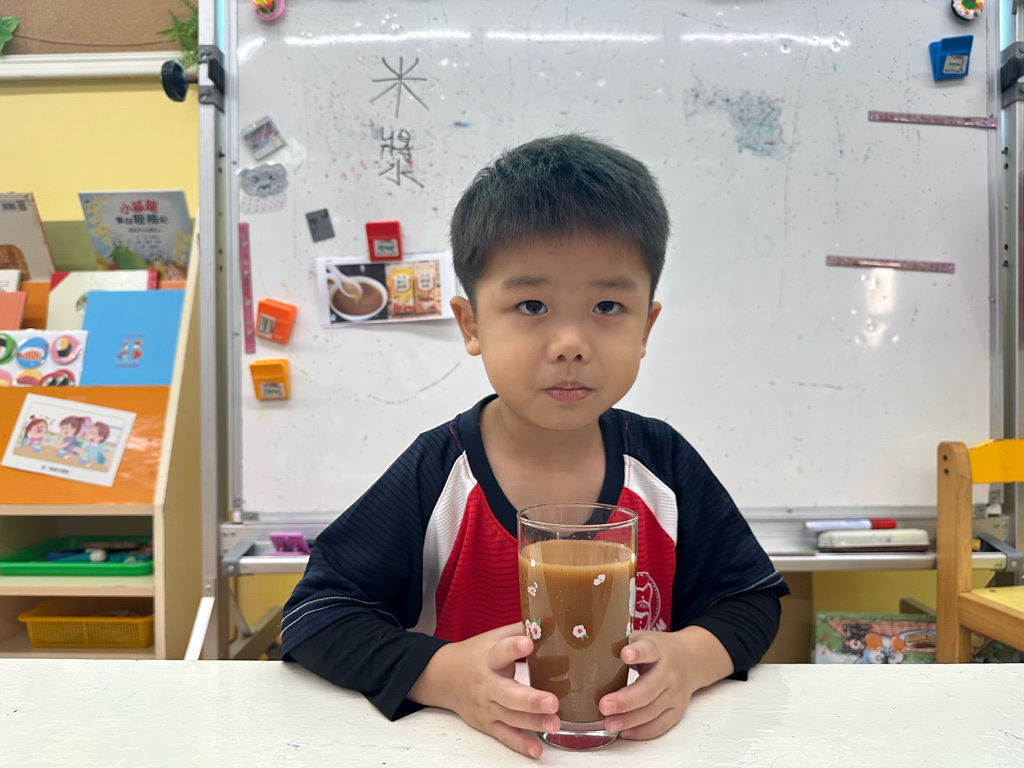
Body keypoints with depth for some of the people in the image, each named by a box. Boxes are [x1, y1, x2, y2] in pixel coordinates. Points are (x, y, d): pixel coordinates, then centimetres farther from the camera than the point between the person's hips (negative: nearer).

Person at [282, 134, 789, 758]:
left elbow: (752, 597, 4)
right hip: (473, 749, -1)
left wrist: (689, 657, -17)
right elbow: (314, 616, -10)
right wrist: (443, 673, -25)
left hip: (641, 744, 2)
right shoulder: (438, 477, -12)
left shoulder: (663, 465, -4)